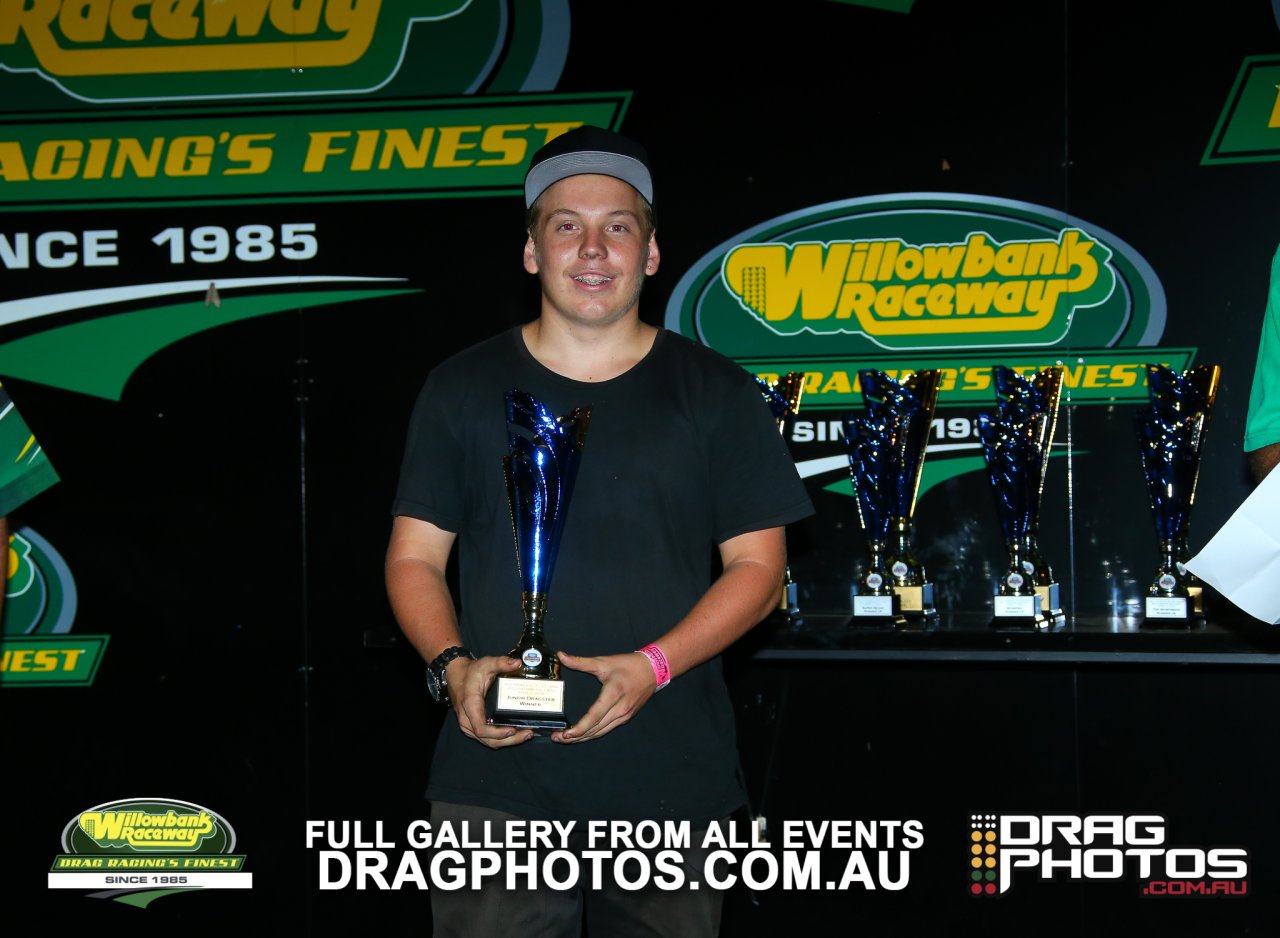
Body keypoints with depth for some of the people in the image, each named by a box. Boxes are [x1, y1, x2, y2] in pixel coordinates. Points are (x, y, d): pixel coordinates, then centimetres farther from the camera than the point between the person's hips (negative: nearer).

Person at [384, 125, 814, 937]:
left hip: (672, 782, 0)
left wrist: (654, 665, -12)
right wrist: (454, 664, -11)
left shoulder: (718, 395, 7)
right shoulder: (464, 389, 9)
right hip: (498, 778, 0)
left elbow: (757, 566, 3)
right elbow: (415, 557, 9)